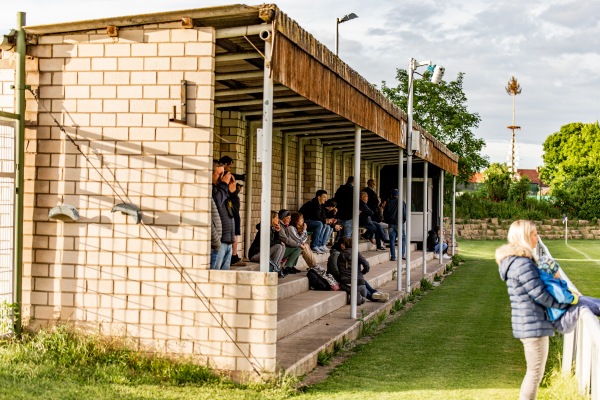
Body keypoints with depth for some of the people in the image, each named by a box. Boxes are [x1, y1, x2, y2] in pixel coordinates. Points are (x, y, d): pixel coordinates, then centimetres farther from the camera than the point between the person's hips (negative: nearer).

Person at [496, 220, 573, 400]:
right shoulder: (523, 263, -20)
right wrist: (565, 303, -6)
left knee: (534, 372, 19)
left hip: (528, 324, 10)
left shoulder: (515, 260, 12)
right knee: (535, 373, 0)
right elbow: (540, 294, -19)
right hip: (533, 326, -10)